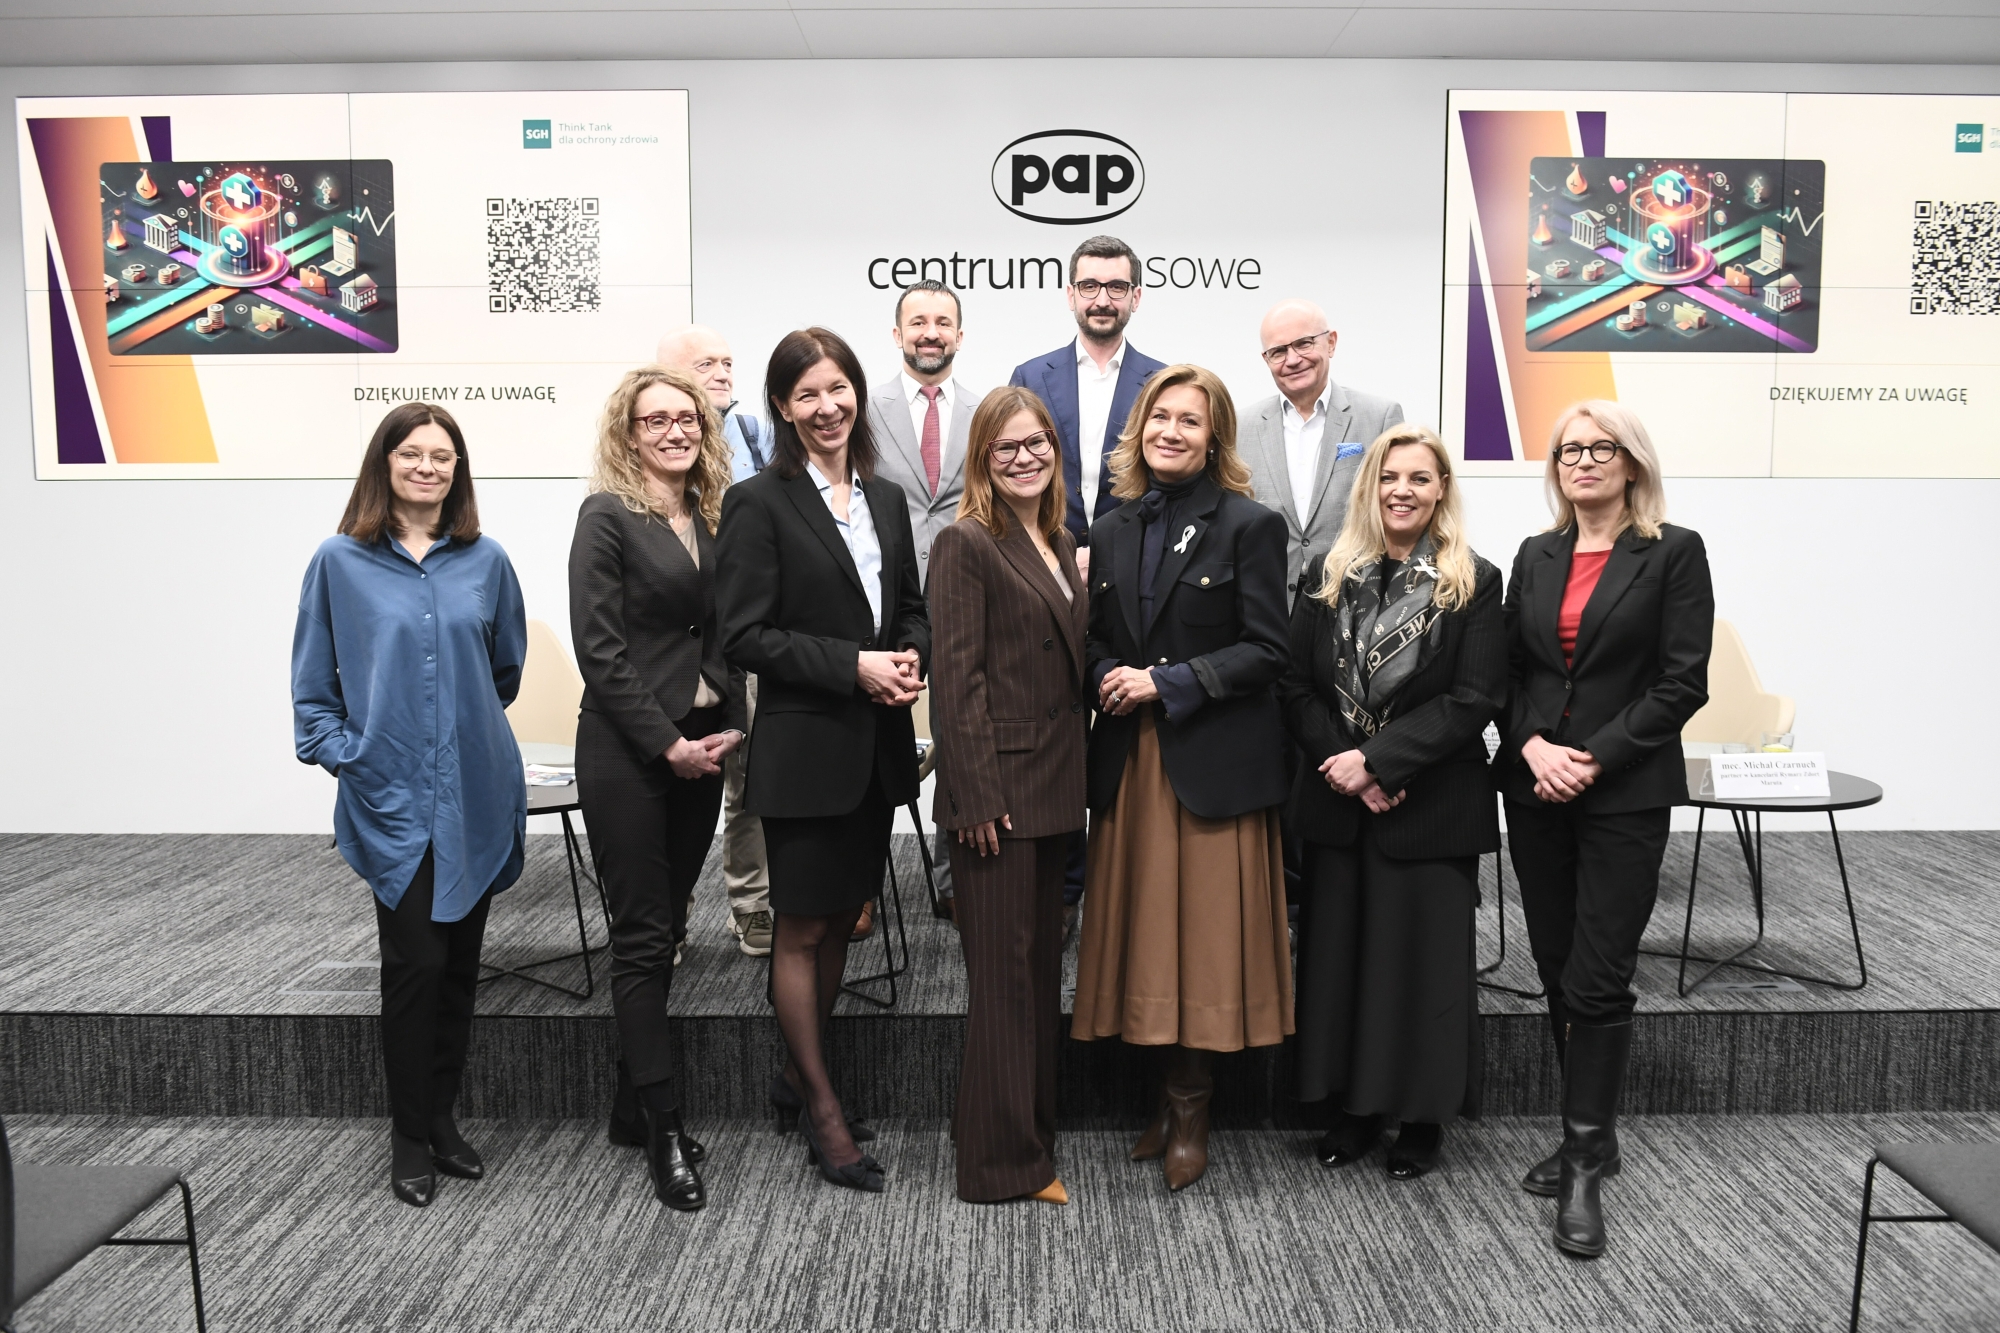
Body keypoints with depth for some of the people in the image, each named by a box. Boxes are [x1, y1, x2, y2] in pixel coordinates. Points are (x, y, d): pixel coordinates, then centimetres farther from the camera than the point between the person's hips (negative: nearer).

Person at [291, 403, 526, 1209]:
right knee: (414, 963, -4)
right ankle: (409, 1138, 13)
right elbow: (312, 684, 5)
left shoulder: (485, 561, 4)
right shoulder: (340, 563, 0)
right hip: (391, 797, -2)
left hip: (477, 797, 3)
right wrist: (343, 754, -5)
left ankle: (442, 1119, 27)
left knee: (459, 964, 11)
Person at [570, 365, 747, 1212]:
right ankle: (664, 1128, 6)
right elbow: (599, 648, -12)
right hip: (626, 752, -6)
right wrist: (668, 744, -14)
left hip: (700, 750, 6)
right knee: (644, 937, -1)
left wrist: (729, 725, 1)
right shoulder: (608, 516, -7)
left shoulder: (711, 517, 11)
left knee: (663, 929, 12)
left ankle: (631, 1106, 24)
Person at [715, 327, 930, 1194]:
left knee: (841, 922, 16)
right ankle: (823, 1111, 19)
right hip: (805, 749, -6)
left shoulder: (887, 499, 11)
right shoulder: (759, 504, -8)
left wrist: (912, 657, -5)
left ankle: (797, 1073, 34)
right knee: (802, 930, 6)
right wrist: (854, 666, -18)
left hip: (879, 748, 6)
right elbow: (744, 636, -13)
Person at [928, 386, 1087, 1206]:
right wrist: (979, 798, -19)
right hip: (999, 788, -8)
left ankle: (1032, 1133, 29)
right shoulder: (966, 545, -10)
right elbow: (957, 677, -15)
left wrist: (1074, 783, 12)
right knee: (1003, 969, 0)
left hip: (1054, 787, 8)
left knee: (1041, 963, 15)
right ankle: (1004, 1160, 12)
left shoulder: (1061, 543, 14)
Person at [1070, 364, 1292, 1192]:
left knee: (1205, 930, 0)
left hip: (1215, 759, -4)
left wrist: (1169, 684, -15)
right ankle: (1172, 1096, 21)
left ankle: (1189, 1108, 15)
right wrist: (1108, 678, -7)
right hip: (1129, 759, 5)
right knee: (1141, 927, 7)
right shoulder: (1111, 532, 12)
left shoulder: (1249, 526, -3)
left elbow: (1266, 651, -8)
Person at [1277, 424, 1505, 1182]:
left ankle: (1422, 1118, 22)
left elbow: (1475, 700, -11)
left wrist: (1377, 760, -17)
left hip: (1431, 806, -3)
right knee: (1338, 950, 9)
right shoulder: (1329, 579, 6)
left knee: (1424, 955, 5)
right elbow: (1296, 688, 2)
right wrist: (1340, 765, -13)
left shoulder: (1475, 584, -3)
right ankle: (1354, 1108, 25)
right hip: (1336, 804, 3)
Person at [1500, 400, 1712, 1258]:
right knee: (1556, 972, 10)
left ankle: (1586, 1163, 5)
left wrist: (1593, 760, -14)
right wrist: (1533, 745, -9)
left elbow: (1682, 684, -8)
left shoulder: (1674, 553, -3)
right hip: (1535, 790, 5)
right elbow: (1508, 671, 9)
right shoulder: (1536, 557, 11)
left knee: (1596, 982, -6)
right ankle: (1587, 1135, 25)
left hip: (1626, 794, -5)